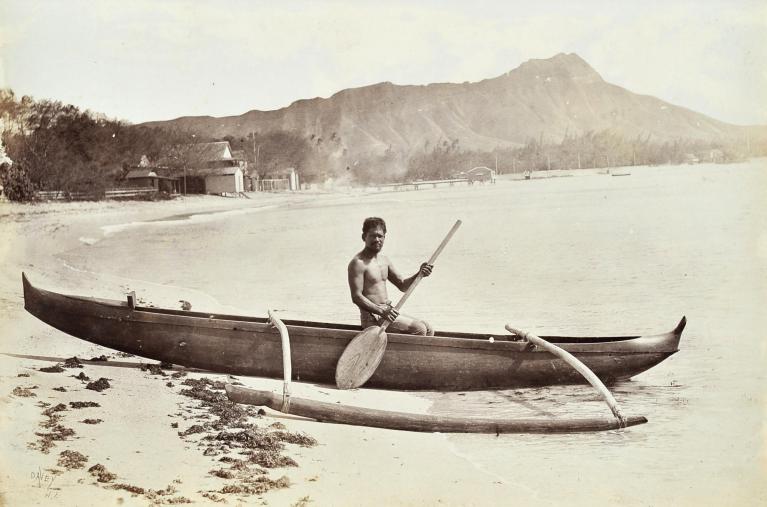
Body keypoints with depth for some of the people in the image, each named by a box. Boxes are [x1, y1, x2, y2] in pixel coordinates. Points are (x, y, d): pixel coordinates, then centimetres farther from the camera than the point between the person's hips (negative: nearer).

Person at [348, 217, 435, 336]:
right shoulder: (358, 263, -12)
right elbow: (356, 297, -20)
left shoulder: (384, 260, 15)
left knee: (427, 329, 3)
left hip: (388, 312, 9)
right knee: (419, 329, -19)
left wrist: (419, 274, -2)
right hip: (372, 317, -9)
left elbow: (403, 285, 17)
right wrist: (381, 311, -30)